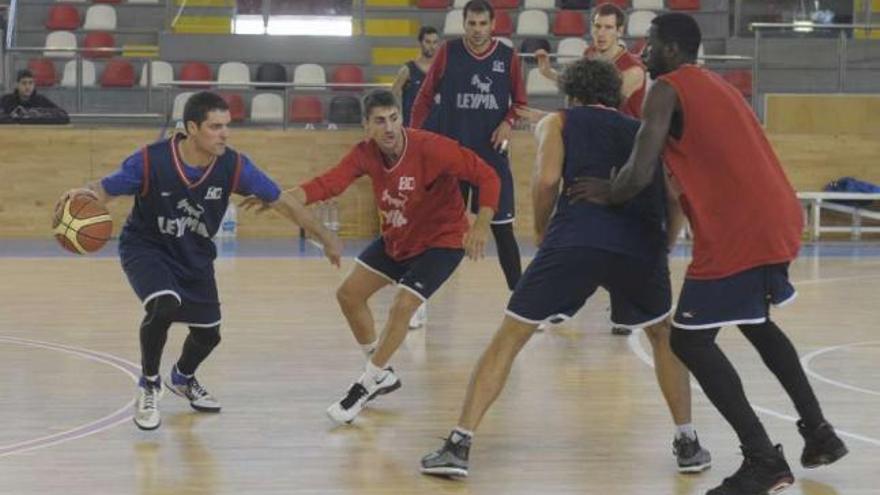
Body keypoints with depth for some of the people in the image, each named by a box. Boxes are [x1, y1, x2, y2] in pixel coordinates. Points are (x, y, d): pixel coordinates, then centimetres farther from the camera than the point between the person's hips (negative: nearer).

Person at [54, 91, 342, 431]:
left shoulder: (233, 166, -22)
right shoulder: (151, 161, -30)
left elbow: (281, 202, -12)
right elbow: (105, 190, -20)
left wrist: (326, 238, -9)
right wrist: (83, 193, -44)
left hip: (195, 254, 4)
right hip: (146, 247, -4)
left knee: (208, 333, 11)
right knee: (164, 307, -31)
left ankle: (182, 378, 48)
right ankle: (149, 386, -4)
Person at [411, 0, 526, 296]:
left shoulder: (508, 58, 0)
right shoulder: (448, 53, -2)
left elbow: (520, 102, 8)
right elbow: (426, 96, 2)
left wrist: (509, 121, -13)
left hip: (492, 154, 1)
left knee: (502, 227, 3)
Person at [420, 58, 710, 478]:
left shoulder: (559, 122, 22)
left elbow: (547, 178, 3)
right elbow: (675, 200, 18)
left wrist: (542, 232, 18)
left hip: (574, 239, -2)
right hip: (641, 244, 2)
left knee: (508, 339, 11)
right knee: (663, 337, 30)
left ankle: (458, 445, 4)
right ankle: (688, 444, 24)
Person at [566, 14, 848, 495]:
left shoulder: (667, 89, -4)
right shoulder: (717, 86, 23)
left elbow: (639, 176, -13)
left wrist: (605, 194, 8)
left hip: (738, 233, -9)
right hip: (780, 220, 9)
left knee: (689, 340, 1)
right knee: (755, 322, 31)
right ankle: (819, 434, 30)